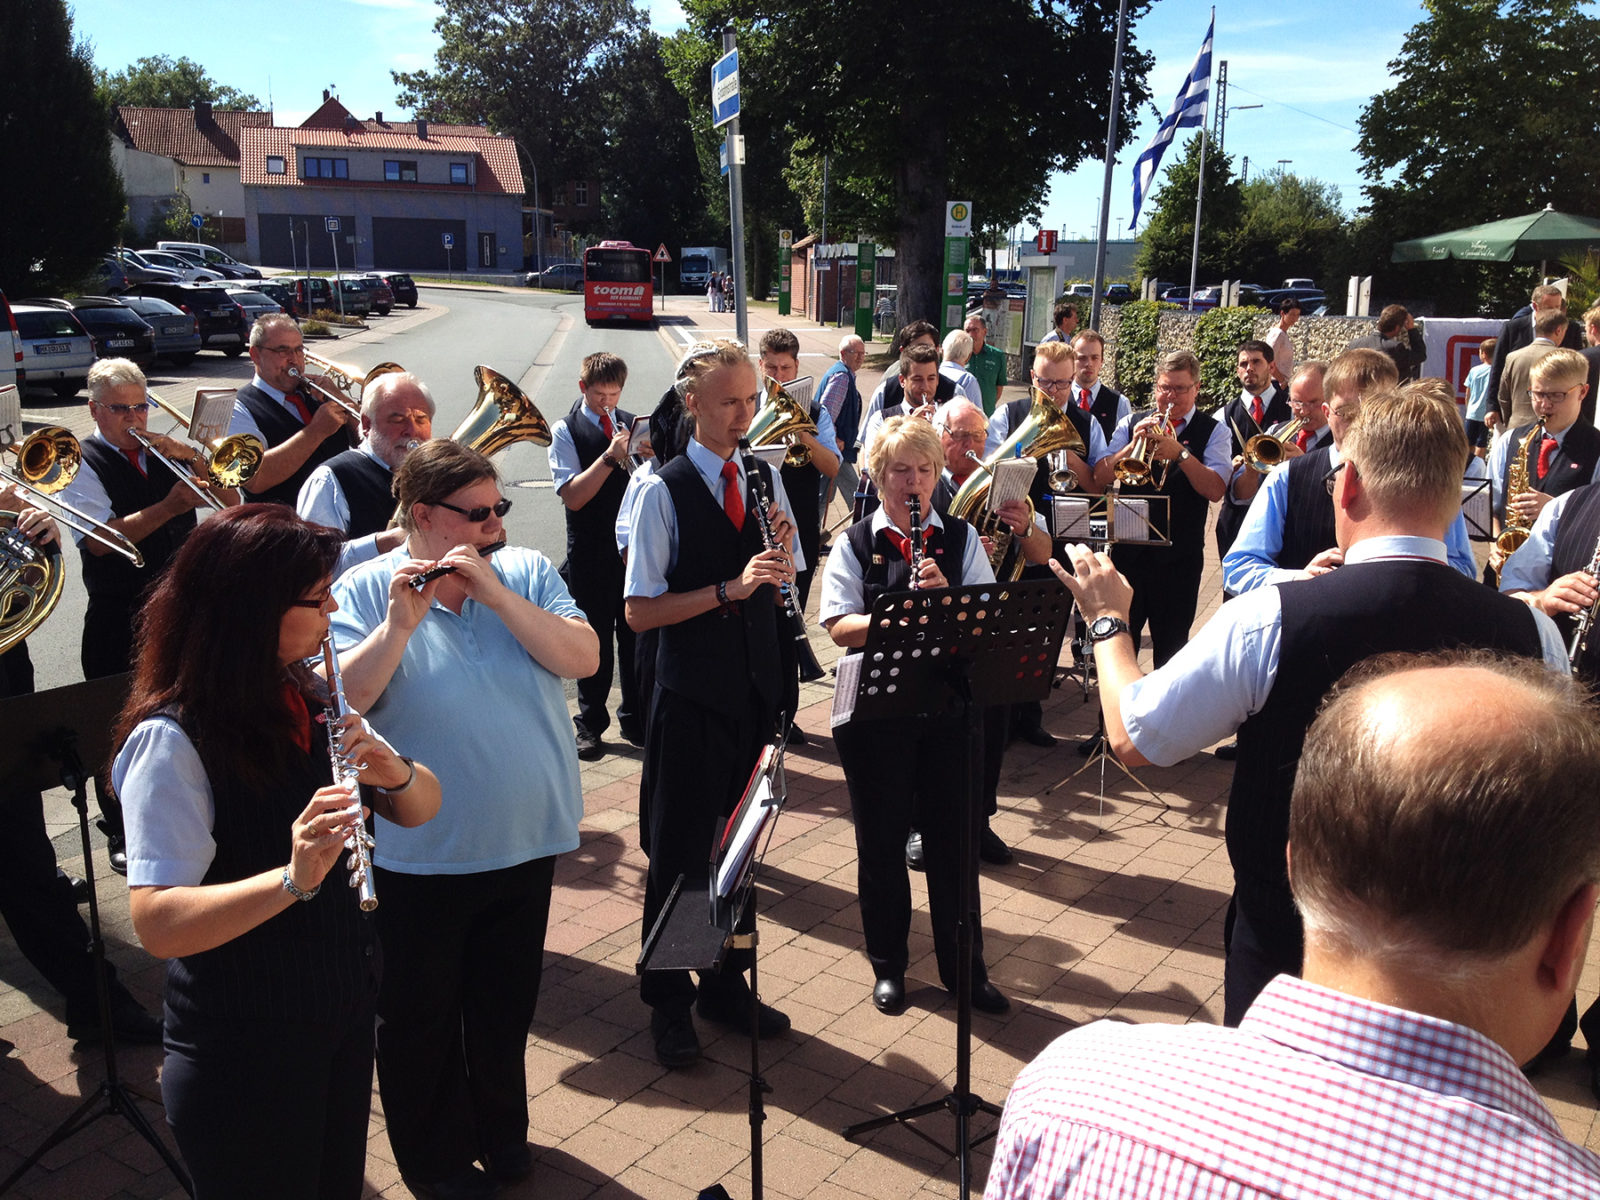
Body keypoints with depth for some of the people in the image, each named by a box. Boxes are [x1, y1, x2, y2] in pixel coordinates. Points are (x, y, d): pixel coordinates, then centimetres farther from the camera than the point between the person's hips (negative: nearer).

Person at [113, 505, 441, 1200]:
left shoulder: (307, 701, 2)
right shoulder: (172, 740, -21)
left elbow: (420, 810, 2)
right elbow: (157, 923, -28)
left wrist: (395, 772, -19)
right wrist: (294, 876, -41)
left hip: (345, 1012, 7)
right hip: (242, 1049, -7)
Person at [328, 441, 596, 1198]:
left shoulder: (528, 573, -1)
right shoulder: (365, 591, -9)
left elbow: (583, 659, -14)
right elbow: (339, 701, -19)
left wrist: (496, 594, -21)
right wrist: (399, 624, -30)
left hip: (527, 843, 3)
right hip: (418, 854, -2)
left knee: (507, 1003, 21)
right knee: (418, 1015, 15)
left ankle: (501, 1128, 45)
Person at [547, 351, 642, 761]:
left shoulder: (633, 424, 9)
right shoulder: (565, 431, -3)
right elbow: (573, 496, -14)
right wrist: (610, 457, -22)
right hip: (590, 551, -3)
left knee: (636, 634, 8)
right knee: (595, 638, 6)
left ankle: (635, 719, 23)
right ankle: (590, 724, 20)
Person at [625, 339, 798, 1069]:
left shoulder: (764, 478, 7)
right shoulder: (663, 490, -9)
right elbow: (640, 613, -13)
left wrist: (782, 552, -9)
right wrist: (730, 588, -23)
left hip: (756, 687, 5)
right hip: (692, 694, -5)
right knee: (679, 849, 7)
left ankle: (727, 984, 34)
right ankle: (667, 1003, 25)